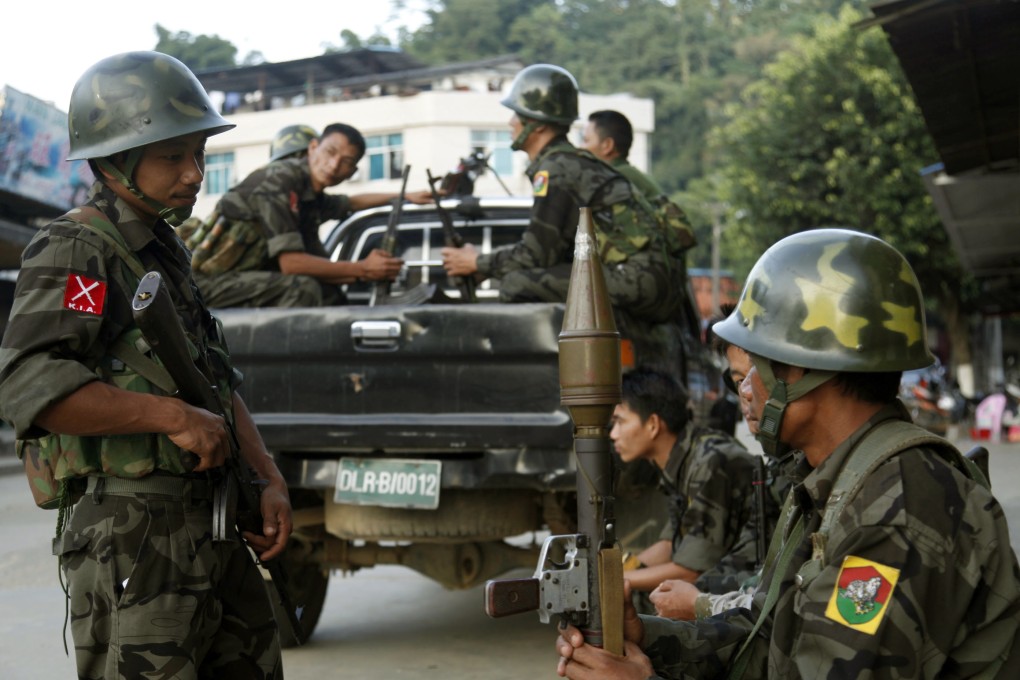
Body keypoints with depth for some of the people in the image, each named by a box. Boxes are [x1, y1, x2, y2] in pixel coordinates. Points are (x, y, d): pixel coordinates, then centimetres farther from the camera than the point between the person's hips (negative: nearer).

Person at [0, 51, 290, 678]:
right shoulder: (73, 251, -10)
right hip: (131, 536, -9)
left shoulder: (166, 251, 18)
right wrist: (173, 416, -22)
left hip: (212, 522, 9)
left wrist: (270, 481, 10)